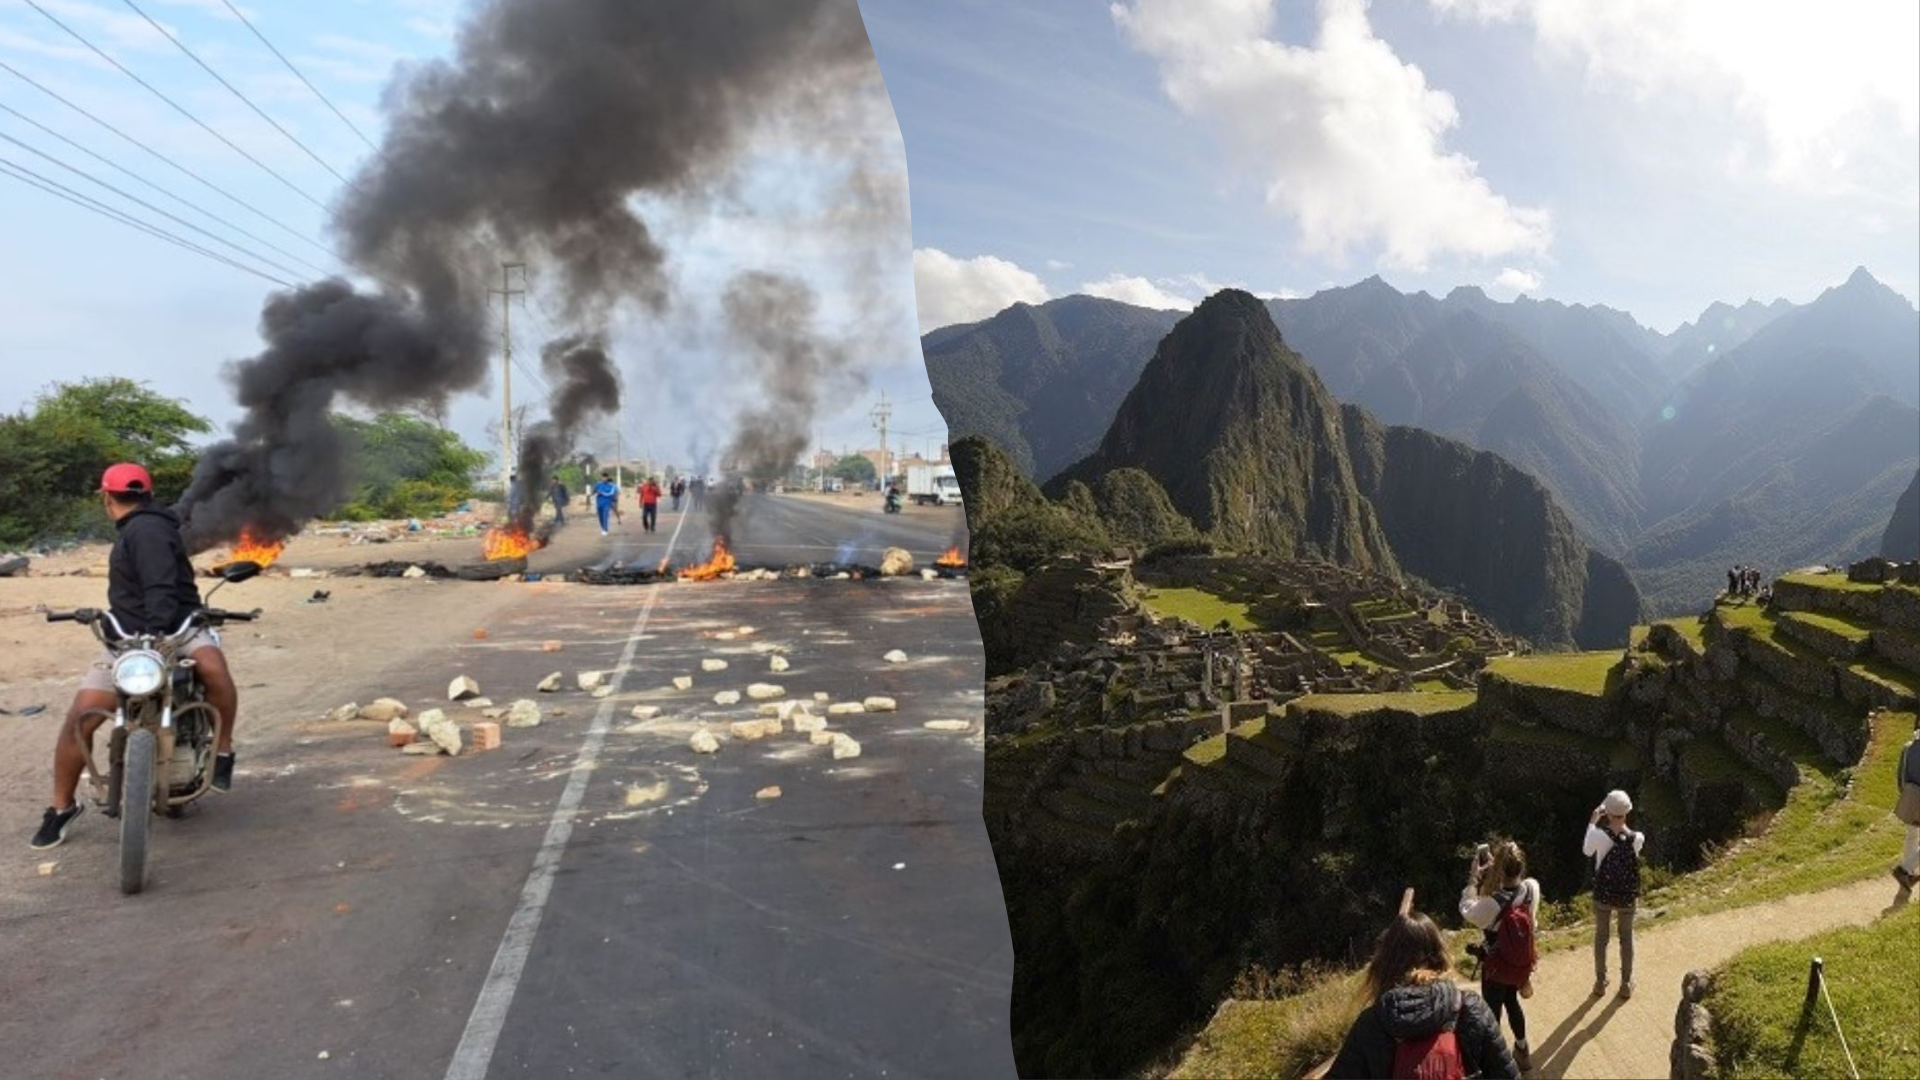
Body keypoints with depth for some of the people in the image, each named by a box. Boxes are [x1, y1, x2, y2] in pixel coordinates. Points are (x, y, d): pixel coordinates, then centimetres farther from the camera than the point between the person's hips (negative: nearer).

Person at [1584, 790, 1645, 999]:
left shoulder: (1599, 834, -24)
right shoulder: (1637, 839, -20)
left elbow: (1587, 851, -2)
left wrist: (1592, 823, 3)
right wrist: (1622, 823, 6)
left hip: (1603, 895, -1)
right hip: (1627, 897, 1)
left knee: (1601, 937, 18)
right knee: (1626, 938, 21)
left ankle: (1600, 982, 31)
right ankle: (1626, 984, 32)